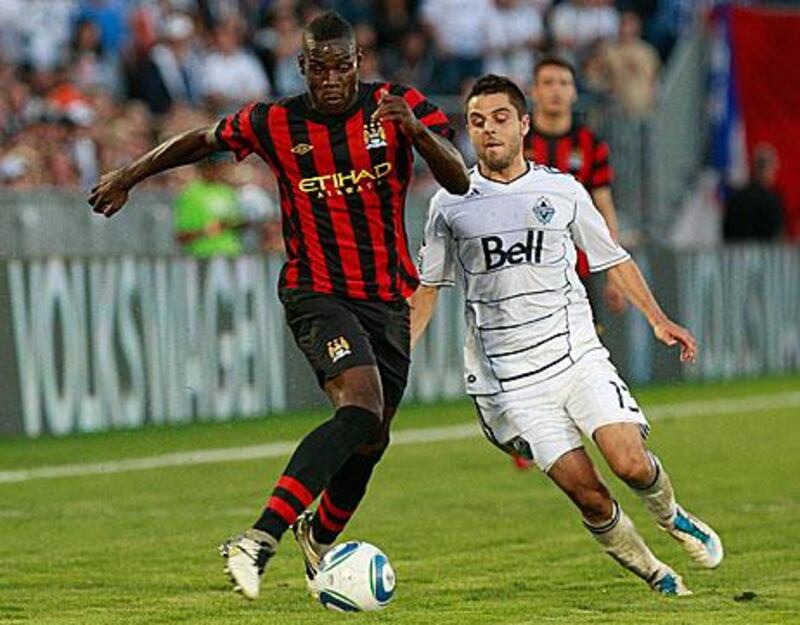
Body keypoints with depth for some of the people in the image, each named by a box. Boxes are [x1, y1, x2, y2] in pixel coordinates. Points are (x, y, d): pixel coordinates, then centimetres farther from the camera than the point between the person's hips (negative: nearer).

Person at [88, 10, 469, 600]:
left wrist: (415, 130, -34)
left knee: (371, 440, 13)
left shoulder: (400, 106, -6)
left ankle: (320, 535, 43)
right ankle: (259, 540, -36)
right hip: (317, 293, -4)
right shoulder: (274, 124, -6)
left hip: (387, 297, 4)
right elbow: (203, 141, 12)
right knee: (362, 408, -28)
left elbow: (459, 181, -16)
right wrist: (128, 177, 18)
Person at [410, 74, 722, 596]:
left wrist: (658, 319, 6)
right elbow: (429, 286, 15)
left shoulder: (563, 190, 7)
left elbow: (614, 259, 16)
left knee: (632, 464, -17)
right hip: (509, 381, -1)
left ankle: (671, 516, 16)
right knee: (588, 494, -9)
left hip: (578, 356, 1)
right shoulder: (451, 205, 5)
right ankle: (654, 574, 10)